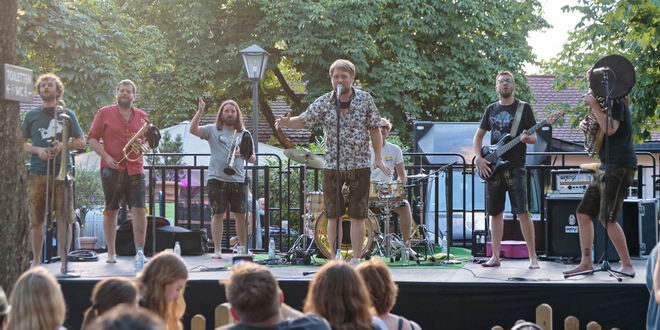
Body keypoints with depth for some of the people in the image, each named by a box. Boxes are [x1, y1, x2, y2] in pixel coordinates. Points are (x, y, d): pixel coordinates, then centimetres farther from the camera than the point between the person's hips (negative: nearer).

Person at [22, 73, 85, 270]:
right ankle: (36, 260, 12)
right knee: (36, 220, 1)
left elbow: (81, 142, 11)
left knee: (64, 219, -4)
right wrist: (37, 150, -8)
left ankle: (64, 260, 2)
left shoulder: (67, 115, 10)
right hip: (37, 173, 1)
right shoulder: (31, 116, 12)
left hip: (62, 172, -1)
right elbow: (21, 143, 12)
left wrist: (62, 145, -7)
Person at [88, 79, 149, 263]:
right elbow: (93, 139, 2)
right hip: (112, 169, -2)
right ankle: (111, 253, 14)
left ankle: (140, 252, -1)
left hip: (135, 169, 2)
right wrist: (106, 157, -10)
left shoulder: (141, 116, 13)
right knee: (111, 211, 5)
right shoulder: (104, 113, 5)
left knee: (139, 210, -7)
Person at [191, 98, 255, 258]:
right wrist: (200, 111, -18)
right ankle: (217, 250, 4)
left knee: (240, 215, 5)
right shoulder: (213, 130, 5)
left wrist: (245, 154, -11)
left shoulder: (244, 134, 12)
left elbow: (252, 159, 11)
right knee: (218, 214, -2)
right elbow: (193, 130, -10)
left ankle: (244, 248, 18)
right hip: (216, 179, -2)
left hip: (238, 179, 2)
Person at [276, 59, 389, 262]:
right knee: (333, 216, 5)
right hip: (332, 166, 1)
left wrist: (378, 158, -1)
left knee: (357, 217, 1)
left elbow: (374, 129, 5)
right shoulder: (323, 102, 1)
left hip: (359, 166, -1)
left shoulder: (365, 100, 0)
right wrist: (286, 123, -22)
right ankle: (335, 260, 14)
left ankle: (356, 260, 8)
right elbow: (304, 120, -1)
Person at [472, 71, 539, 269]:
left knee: (522, 212, -12)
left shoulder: (523, 108, 3)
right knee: (495, 213, 6)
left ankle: (533, 257, -8)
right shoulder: (491, 110, 14)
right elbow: (478, 136, 17)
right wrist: (479, 158, 2)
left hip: (515, 168, -4)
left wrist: (527, 138, -23)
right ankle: (495, 257, 12)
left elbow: (534, 138, 1)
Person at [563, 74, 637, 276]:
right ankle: (586, 263, 14)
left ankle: (627, 266, -8)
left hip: (620, 167, -10)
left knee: (607, 218, -15)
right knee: (583, 213, 9)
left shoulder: (616, 102, -10)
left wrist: (594, 105, -19)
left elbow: (610, 129, -26)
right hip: (605, 168, 10)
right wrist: (585, 126, 6)